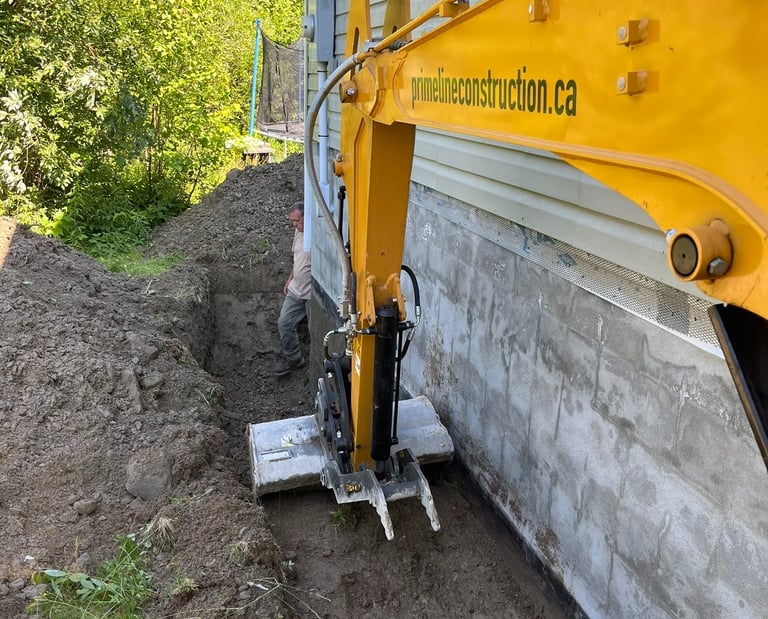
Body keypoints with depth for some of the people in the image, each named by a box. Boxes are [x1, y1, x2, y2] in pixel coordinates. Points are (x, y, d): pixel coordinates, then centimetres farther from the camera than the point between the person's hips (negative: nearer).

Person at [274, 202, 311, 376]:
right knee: (284, 324, 11)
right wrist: (290, 279, 20)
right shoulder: (298, 232, 5)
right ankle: (292, 359, 28)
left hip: (313, 294, -8)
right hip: (295, 290, 8)